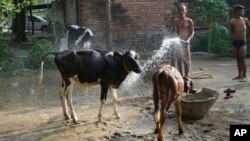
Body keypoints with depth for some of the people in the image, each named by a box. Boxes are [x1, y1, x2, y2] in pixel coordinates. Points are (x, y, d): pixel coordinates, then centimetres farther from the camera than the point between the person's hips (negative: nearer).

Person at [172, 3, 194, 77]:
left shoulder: (189, 21, -1)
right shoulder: (176, 20, 2)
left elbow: (192, 32, 1)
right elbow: (175, 32, -3)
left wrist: (188, 39, -15)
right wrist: (178, 39, -21)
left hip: (186, 42, -1)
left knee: (187, 59, -3)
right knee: (179, 59, 3)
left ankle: (186, 75, 6)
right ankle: (180, 75, 12)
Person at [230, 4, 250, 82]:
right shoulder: (232, 21, 2)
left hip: (242, 42, -2)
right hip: (235, 42, 2)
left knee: (242, 59, -4)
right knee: (238, 59, 11)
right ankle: (240, 75, 22)